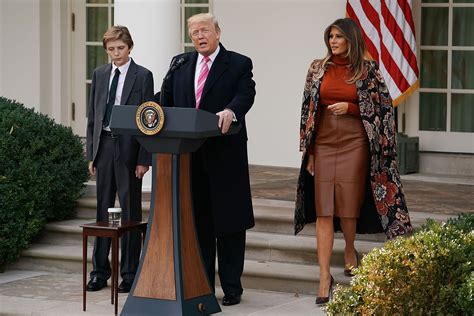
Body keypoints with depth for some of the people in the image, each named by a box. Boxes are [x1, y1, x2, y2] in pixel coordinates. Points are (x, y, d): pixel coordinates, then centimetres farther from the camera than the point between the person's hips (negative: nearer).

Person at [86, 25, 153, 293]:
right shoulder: (99, 75, 10)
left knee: (130, 210, 2)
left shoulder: (143, 76, -3)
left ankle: (130, 273, 8)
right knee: (103, 210, 8)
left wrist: (144, 159, -11)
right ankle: (100, 271, 15)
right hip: (104, 147, 4)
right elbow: (93, 117, 13)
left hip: (129, 149, -4)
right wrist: (91, 154, 7)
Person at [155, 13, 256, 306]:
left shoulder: (239, 64, 1)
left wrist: (231, 111, -35)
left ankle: (232, 287, 8)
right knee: (198, 222, 9)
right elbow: (166, 98, 13)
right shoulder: (180, 64, 14)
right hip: (189, 155, 4)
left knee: (229, 221, 1)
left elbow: (246, 94, -15)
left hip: (226, 154, -4)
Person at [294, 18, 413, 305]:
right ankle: (325, 276, -6)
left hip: (354, 144, -2)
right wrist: (308, 150, 4)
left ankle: (350, 251, 34)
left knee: (348, 205, 2)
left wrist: (350, 108, -13)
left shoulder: (368, 70, -1)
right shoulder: (318, 68, 6)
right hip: (323, 143, 2)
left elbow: (382, 107, 2)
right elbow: (308, 108, 8)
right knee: (323, 209, -5)